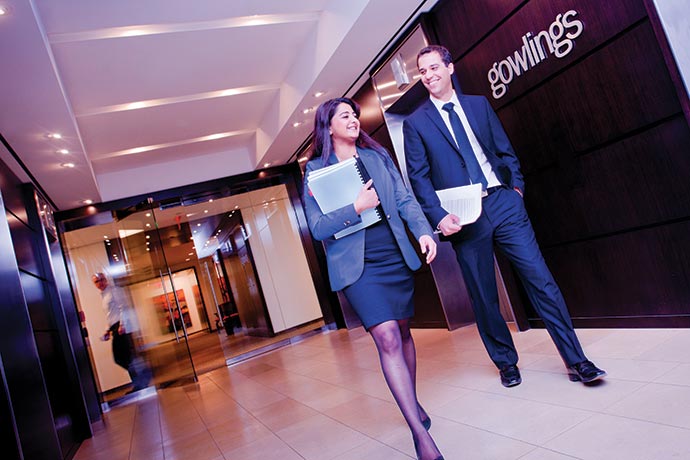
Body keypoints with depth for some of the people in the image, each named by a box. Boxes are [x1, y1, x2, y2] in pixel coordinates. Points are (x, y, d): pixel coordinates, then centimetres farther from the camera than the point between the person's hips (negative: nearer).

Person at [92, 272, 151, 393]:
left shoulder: (114, 290, -2)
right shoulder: (102, 297, 24)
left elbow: (124, 307, -12)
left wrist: (122, 324, -20)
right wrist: (108, 330, 17)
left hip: (122, 327, -9)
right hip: (115, 329, 9)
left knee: (128, 354, -12)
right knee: (118, 358, 4)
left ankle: (141, 382, -6)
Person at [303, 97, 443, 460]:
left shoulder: (378, 156, 11)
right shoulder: (315, 171, 0)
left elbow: (405, 199, 7)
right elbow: (318, 228, -5)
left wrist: (423, 231, -9)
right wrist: (356, 207, -16)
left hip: (396, 256, 4)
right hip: (357, 265, -4)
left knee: (402, 332, 14)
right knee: (387, 338, -15)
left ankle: (413, 403, 36)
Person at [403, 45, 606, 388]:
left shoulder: (478, 104, 13)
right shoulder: (415, 123, 4)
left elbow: (504, 148, 16)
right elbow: (419, 178, -2)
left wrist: (517, 184, 4)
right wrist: (439, 217, -13)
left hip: (503, 202, 2)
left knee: (541, 279, -3)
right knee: (483, 297, 7)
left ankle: (576, 361, 9)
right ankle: (506, 363, 26)